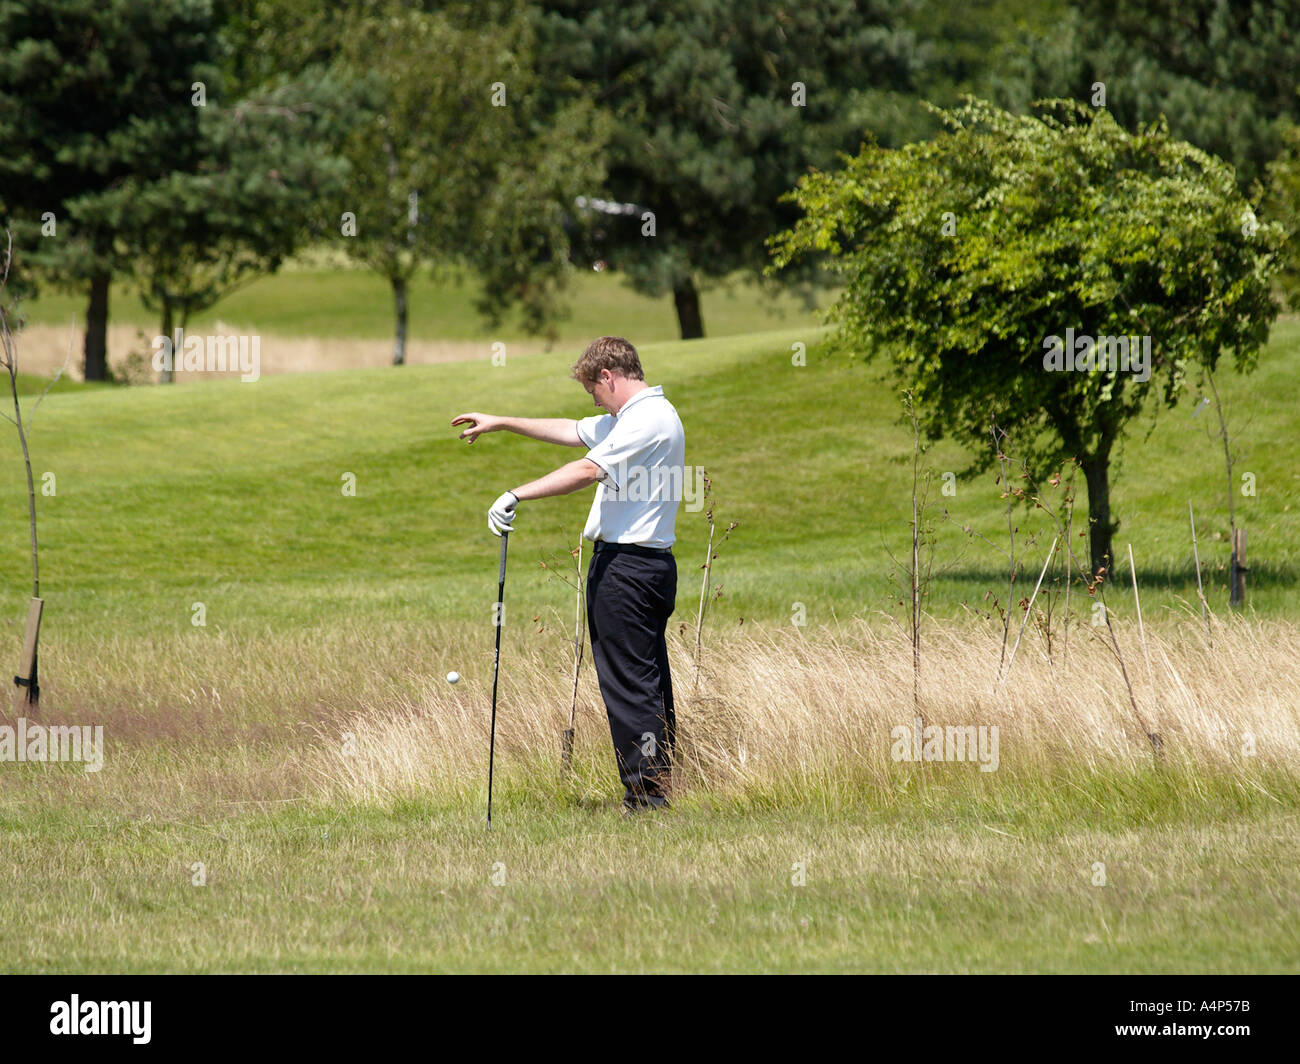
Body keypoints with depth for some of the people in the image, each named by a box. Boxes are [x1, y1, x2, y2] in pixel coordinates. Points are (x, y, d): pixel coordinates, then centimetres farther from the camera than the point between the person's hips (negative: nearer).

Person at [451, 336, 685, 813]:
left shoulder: (649, 420, -15)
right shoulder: (634, 417, 19)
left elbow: (588, 471, -24)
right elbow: (571, 432, 31)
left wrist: (517, 495, -25)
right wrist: (500, 423, 37)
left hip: (626, 566, -11)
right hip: (650, 564, 11)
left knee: (629, 684, -10)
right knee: (650, 682, 12)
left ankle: (646, 797, -11)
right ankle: (661, 785, 15)